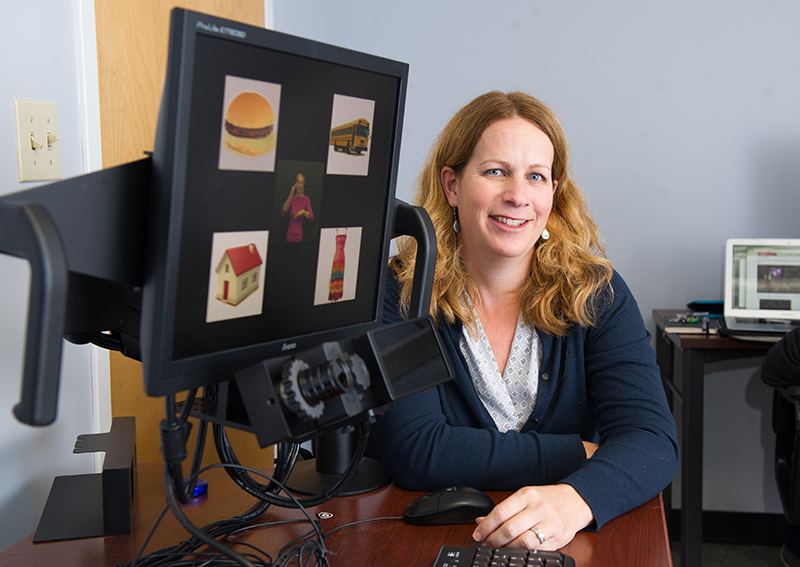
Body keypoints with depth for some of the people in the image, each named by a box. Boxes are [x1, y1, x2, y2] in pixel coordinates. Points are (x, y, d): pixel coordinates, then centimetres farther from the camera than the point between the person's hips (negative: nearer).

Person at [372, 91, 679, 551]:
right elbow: (415, 451, -15)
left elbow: (652, 438, -13)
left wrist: (576, 499, -34)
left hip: (577, 546, 1)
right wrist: (579, 456, -15)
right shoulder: (403, 293, -7)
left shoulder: (596, 292, -2)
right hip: (436, 542, 0)